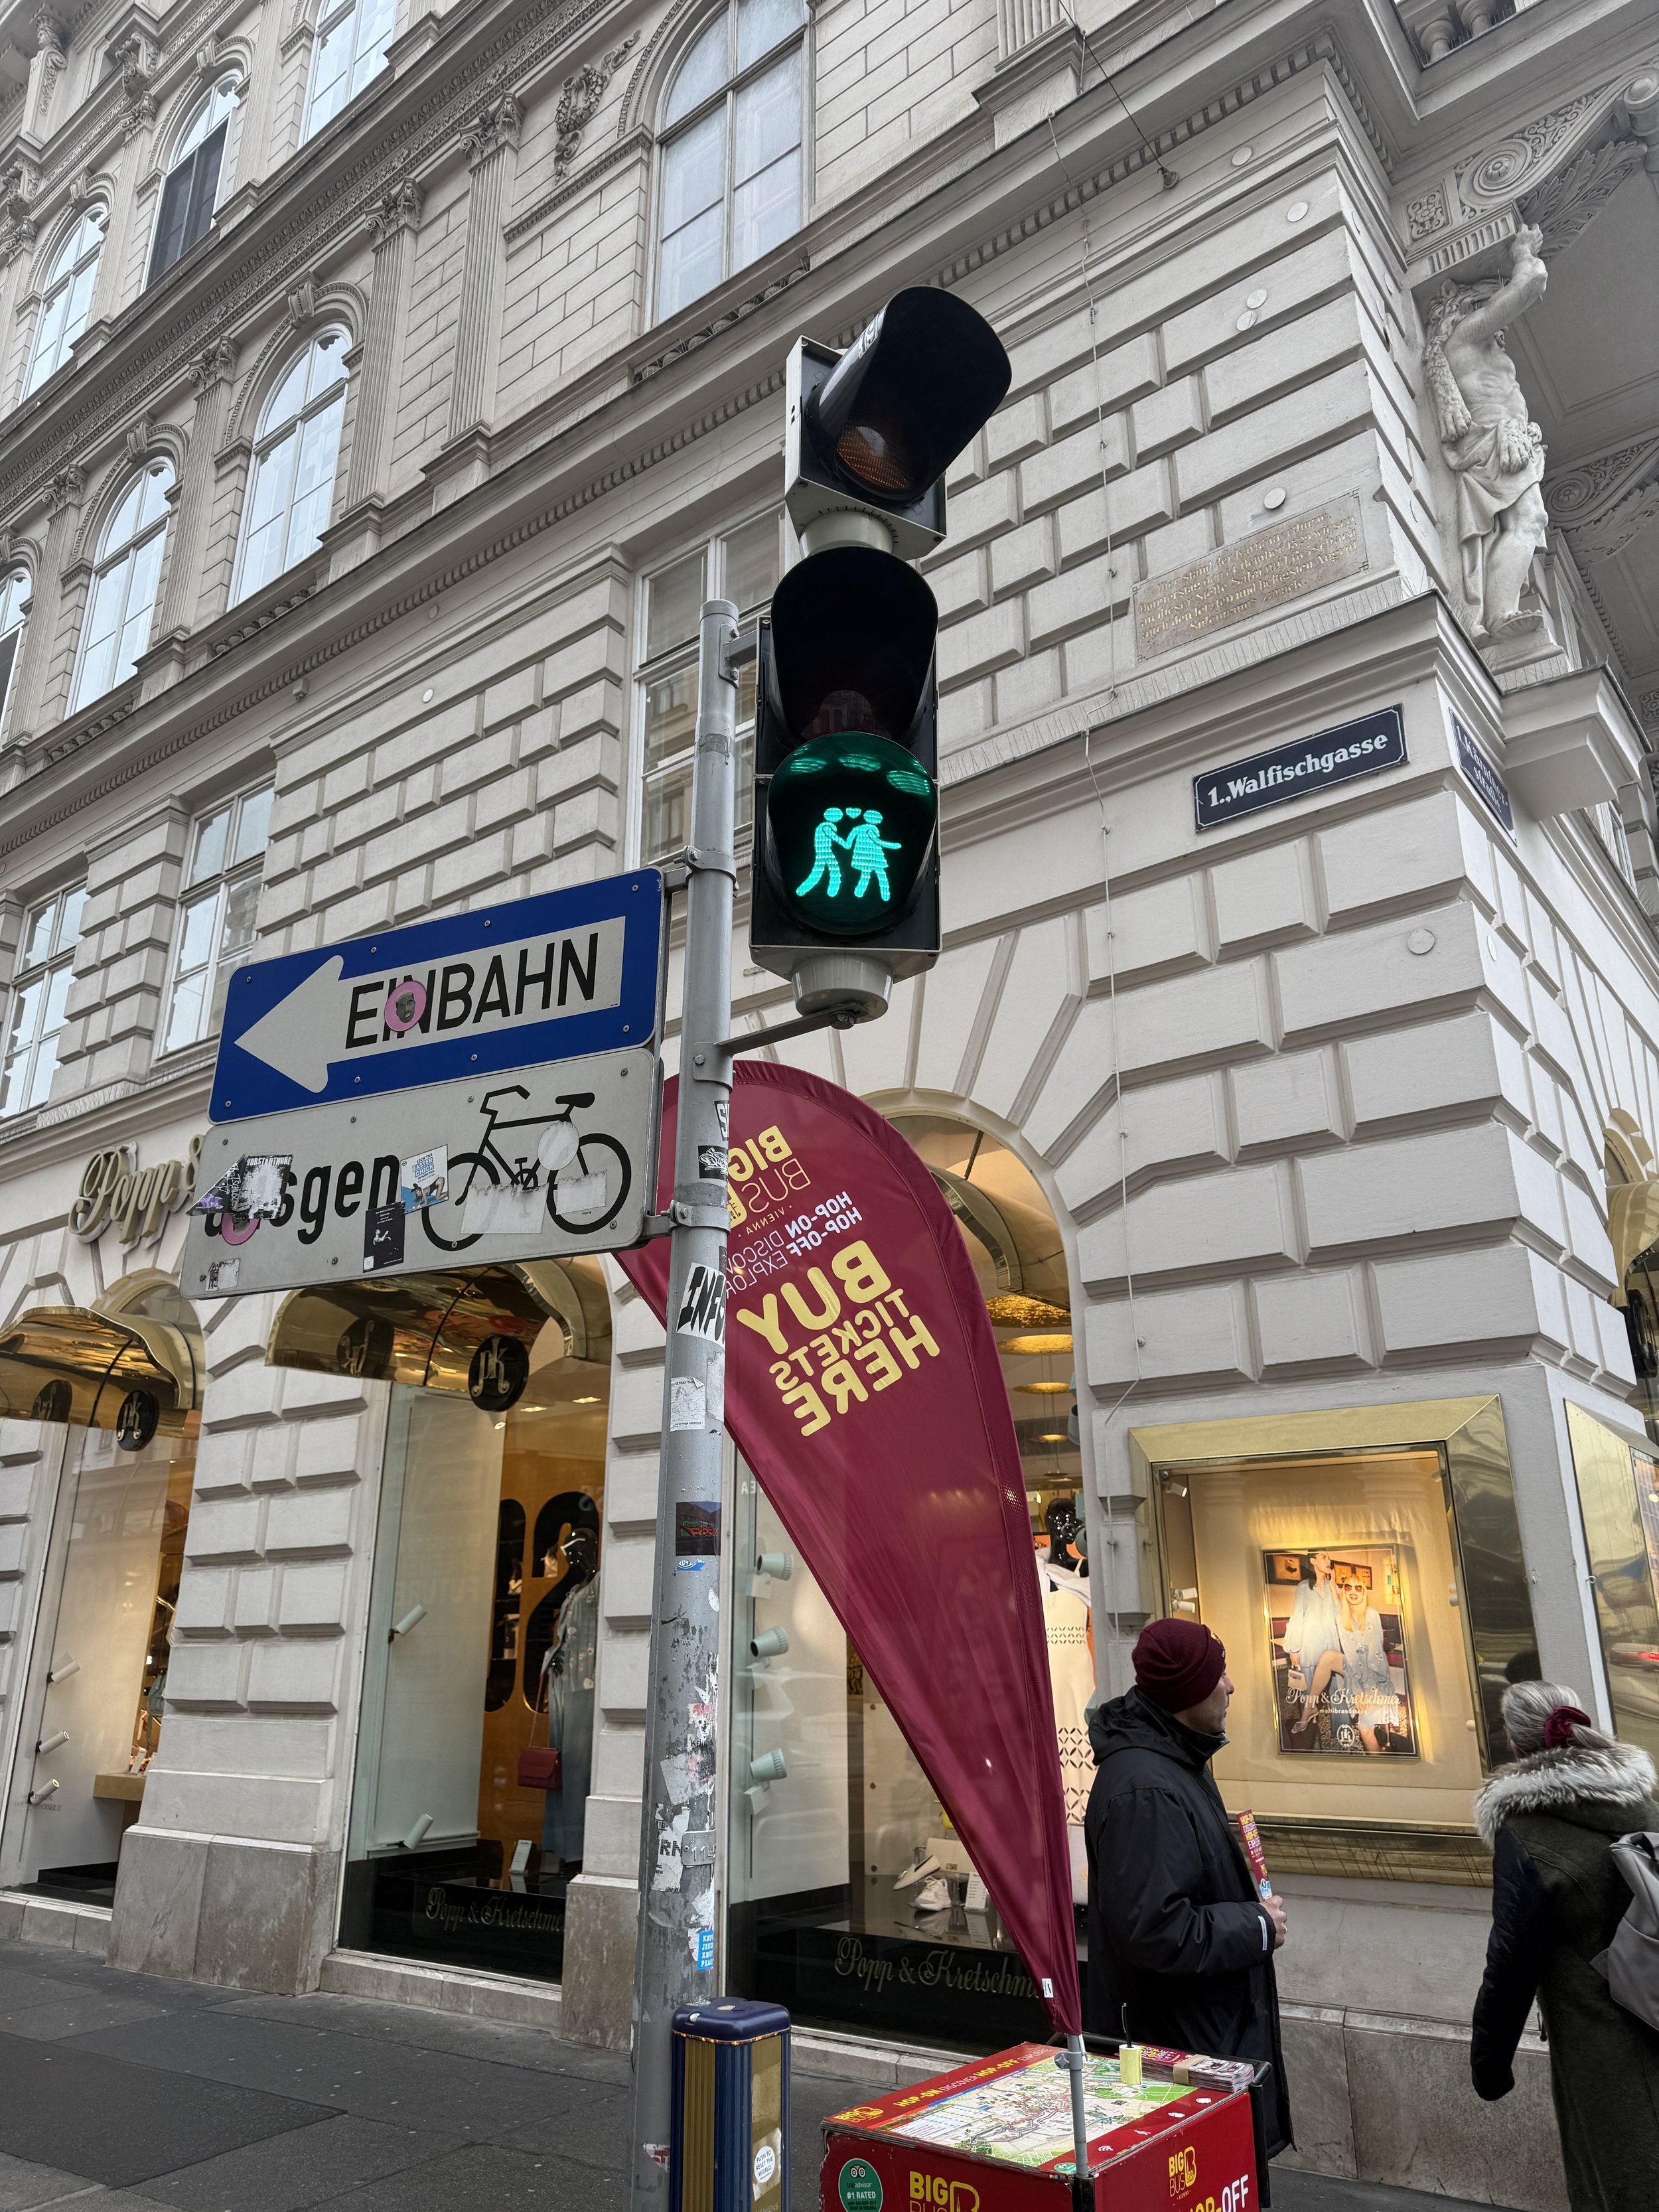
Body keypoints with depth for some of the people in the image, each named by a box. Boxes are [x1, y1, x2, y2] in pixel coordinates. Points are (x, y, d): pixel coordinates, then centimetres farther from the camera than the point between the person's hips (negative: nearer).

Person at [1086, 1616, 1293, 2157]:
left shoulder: (1178, 1758, 6)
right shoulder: (1144, 1793, -30)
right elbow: (1152, 1930, -31)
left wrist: (1247, 1902, 7)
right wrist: (1257, 1927, -20)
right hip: (1177, 2038, -10)